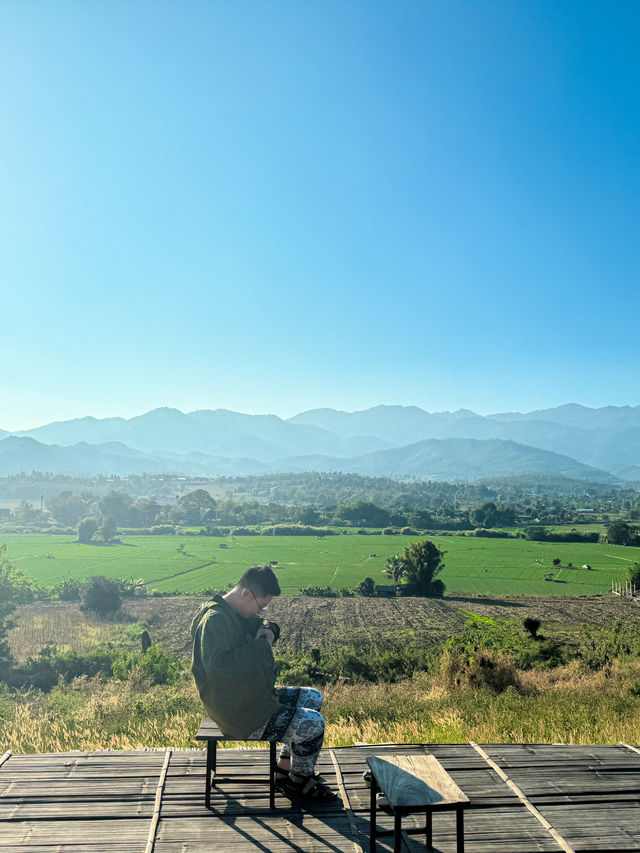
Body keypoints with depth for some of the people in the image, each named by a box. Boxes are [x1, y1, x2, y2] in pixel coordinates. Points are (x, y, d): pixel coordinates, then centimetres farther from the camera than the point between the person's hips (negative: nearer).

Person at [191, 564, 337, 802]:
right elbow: (218, 668, -35)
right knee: (312, 724, -14)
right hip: (237, 715, -11)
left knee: (312, 697, 17)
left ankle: (284, 771, 20)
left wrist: (269, 630, 0)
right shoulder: (215, 620, -24)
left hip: (252, 698, 11)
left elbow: (261, 624, 25)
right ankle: (299, 782, 12)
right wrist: (259, 646, -26)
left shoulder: (239, 613, 7)